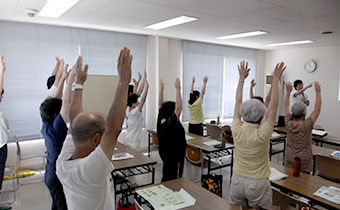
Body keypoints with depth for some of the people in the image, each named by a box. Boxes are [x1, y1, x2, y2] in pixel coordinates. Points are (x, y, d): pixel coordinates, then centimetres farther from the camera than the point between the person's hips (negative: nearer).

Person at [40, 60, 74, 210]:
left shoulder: (46, 127, -1)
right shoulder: (55, 128, -24)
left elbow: (57, 100, 0)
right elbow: (66, 101, -32)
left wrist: (63, 78, 1)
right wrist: (71, 77, -30)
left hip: (50, 174, 9)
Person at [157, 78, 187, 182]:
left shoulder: (160, 122, -3)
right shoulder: (170, 124, -25)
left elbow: (160, 105, 6)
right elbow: (178, 107, -34)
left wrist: (161, 88, 7)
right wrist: (178, 89, -31)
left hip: (165, 155, 9)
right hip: (174, 159, -9)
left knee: (166, 180, 21)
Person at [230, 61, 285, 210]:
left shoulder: (237, 130, -14)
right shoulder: (262, 135, -22)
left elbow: (238, 102, -4)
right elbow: (274, 105, -16)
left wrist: (242, 78, 5)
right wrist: (276, 80, -10)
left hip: (238, 180, 4)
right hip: (258, 183, -3)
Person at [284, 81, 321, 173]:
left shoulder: (288, 123, -7)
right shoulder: (307, 125, -16)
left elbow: (286, 107, 7)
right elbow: (317, 109, -9)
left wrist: (288, 92, 12)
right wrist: (318, 92, -4)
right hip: (303, 162, -4)